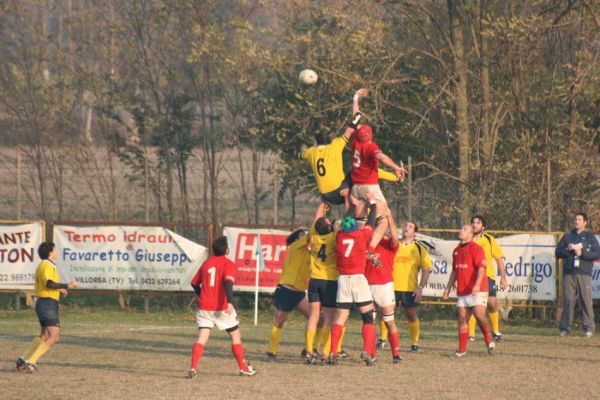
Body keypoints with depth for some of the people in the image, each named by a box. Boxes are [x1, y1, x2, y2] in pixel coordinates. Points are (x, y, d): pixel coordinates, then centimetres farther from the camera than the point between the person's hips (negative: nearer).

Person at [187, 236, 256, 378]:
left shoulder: (206, 263, 12)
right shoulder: (228, 263, -4)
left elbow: (194, 283, 17)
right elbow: (228, 282, -21)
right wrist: (230, 302, -30)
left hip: (204, 307, 4)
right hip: (222, 307, -4)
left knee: (202, 338, -2)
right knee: (236, 335, 14)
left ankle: (193, 368, -20)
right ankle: (244, 368, 20)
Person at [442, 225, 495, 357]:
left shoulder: (476, 248, -6)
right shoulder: (456, 251, 18)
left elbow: (481, 267, -16)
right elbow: (454, 271, 26)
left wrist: (477, 284, -29)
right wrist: (448, 288, 23)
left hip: (477, 291, -7)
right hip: (462, 291, 7)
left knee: (479, 315, -16)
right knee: (462, 318, 1)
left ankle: (489, 340, 6)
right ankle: (462, 349, 4)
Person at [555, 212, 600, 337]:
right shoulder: (567, 237, 18)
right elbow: (558, 252, 14)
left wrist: (582, 253, -10)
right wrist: (568, 250, -5)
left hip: (584, 274, -2)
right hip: (569, 273, 2)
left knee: (586, 300, -6)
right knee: (568, 300, 0)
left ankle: (588, 328, -5)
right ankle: (565, 328, 3)